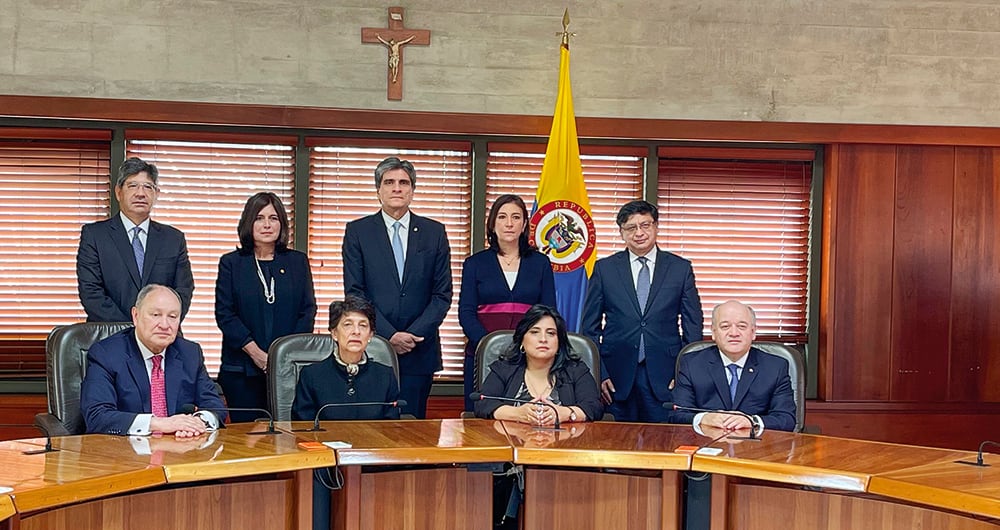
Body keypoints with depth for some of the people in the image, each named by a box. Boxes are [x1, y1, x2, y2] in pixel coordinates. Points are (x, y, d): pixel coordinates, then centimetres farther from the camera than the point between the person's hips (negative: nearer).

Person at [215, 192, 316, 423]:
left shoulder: (297, 261, 10)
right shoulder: (231, 263, 5)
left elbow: (308, 310, 7)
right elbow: (224, 314, -1)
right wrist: (256, 353, -10)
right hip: (241, 369, -1)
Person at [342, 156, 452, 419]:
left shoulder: (434, 232, 8)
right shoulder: (357, 231, 4)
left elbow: (443, 293, 5)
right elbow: (354, 292, -2)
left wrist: (414, 334, -8)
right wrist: (389, 335, -10)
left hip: (419, 351, 1)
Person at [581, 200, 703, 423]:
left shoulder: (681, 268, 6)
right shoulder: (604, 268, 6)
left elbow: (693, 325, 8)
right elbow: (590, 327, 6)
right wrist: (598, 374, -2)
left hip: (664, 378, 0)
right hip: (618, 376, 0)